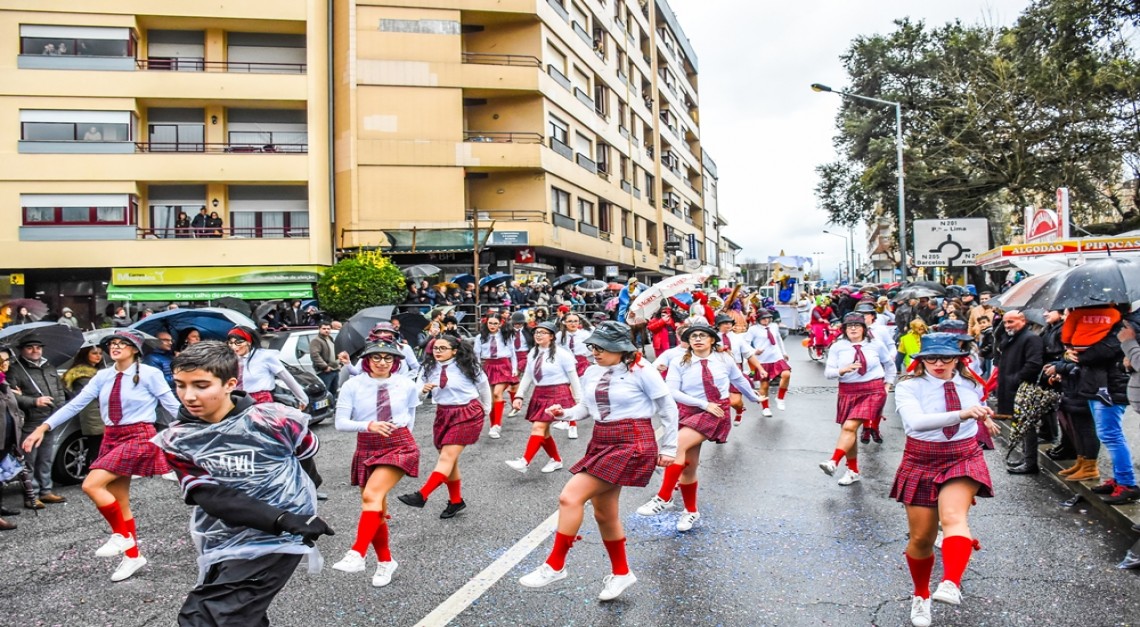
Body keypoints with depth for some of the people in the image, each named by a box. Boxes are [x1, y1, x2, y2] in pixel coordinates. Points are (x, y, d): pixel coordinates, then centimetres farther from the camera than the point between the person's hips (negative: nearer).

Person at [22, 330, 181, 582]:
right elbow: (76, 403, 5)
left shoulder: (150, 374, -10)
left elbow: (173, 405, -11)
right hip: (112, 438, 7)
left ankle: (121, 535, 1)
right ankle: (132, 556, 24)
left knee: (92, 485, -19)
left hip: (138, 438, -7)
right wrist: (43, 427, -2)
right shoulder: (103, 376, 6)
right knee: (120, 503, 11)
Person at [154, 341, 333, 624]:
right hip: (223, 548, 5)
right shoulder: (175, 441, -5)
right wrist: (284, 520, -24)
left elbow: (307, 452, 5)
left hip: (275, 542, -5)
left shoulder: (274, 420, -16)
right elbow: (211, 498, -14)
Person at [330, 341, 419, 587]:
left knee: (372, 495, -25)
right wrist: (369, 425, -24)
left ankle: (357, 555, -26)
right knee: (377, 511, 8)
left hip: (400, 446, -2)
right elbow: (341, 422, -9)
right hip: (367, 449, 2)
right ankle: (385, 561, 26)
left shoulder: (407, 385, -1)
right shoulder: (353, 386, -5)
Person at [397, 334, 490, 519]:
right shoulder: (429, 368, 0)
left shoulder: (467, 366, -9)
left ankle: (421, 496, -19)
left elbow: (484, 386, 4)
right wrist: (423, 389, -26)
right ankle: (456, 501, 24)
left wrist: (486, 410, 14)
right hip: (443, 414, 5)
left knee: (447, 457, -15)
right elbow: (418, 391, -2)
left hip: (467, 414, -5)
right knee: (450, 459, 11)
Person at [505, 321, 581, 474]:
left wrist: (578, 401, -4)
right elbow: (527, 376, 13)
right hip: (539, 395, 7)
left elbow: (573, 378, -6)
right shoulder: (533, 353, 9)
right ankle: (556, 460, 27)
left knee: (538, 427, -16)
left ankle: (525, 462, -17)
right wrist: (519, 396, 4)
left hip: (557, 394, -7)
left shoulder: (561, 354, -9)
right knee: (543, 430, 10)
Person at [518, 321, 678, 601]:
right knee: (604, 514, 14)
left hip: (632, 444, -8)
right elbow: (586, 408, 17)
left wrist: (668, 448, 2)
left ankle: (555, 565, 0)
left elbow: (669, 409, -3)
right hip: (601, 443, 8)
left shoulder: (642, 372, -12)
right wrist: (563, 413, -4)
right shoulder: (592, 372, 6)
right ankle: (621, 572, 36)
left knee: (570, 496, -15)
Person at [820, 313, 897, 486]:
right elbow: (828, 372, -5)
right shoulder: (837, 347, 0)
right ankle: (853, 471, 23)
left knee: (850, 427, -20)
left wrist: (888, 384, 13)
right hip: (848, 392, 3)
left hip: (873, 391, -3)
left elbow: (889, 364, 19)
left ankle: (833, 463, -24)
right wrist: (843, 370, -23)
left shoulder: (876, 345, 1)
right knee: (848, 430, 9)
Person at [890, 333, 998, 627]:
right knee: (922, 538, 5)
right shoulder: (909, 387, -14)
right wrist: (962, 414, -44)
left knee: (953, 517, -29)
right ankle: (921, 596, 28)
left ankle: (951, 585, -42)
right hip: (921, 463, -1)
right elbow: (916, 421, -34)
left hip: (963, 460, 1)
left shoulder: (972, 385, 0)